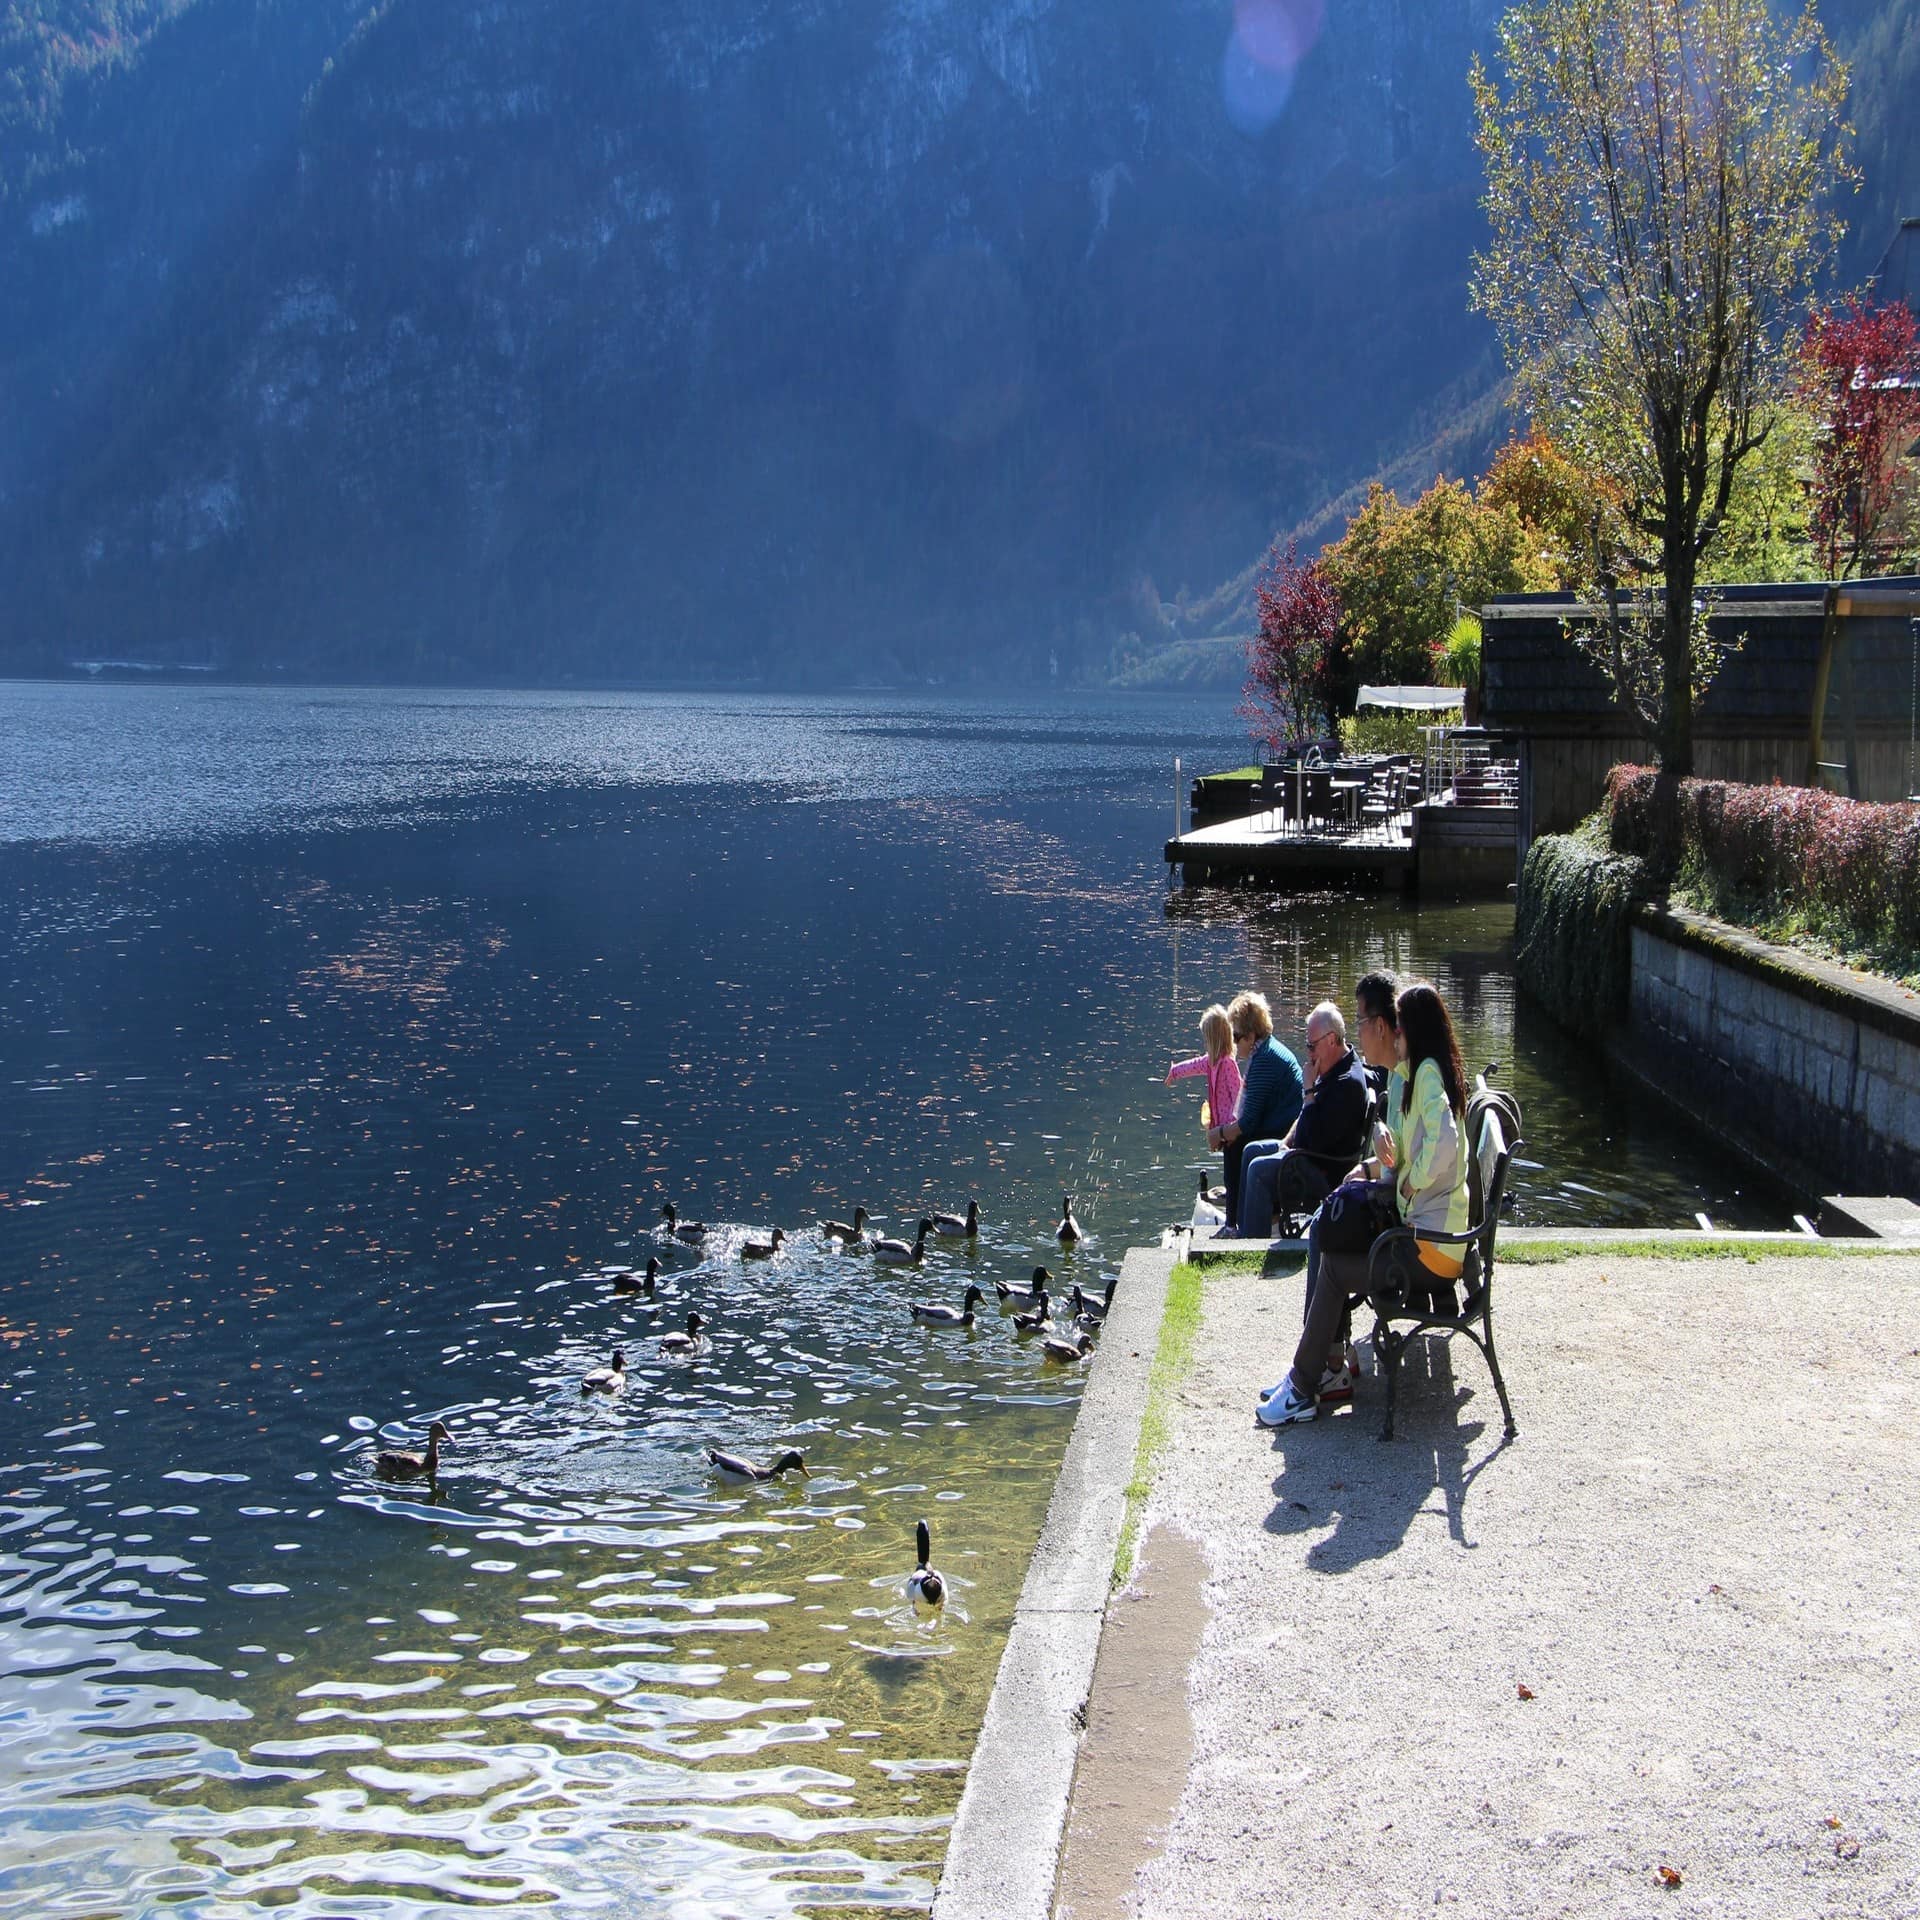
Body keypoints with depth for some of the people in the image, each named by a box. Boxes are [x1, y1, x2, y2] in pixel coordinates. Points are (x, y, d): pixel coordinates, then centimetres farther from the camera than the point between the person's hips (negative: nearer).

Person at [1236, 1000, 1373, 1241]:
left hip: (1329, 1173, -11)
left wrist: (1310, 1089, -24)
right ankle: (1244, 1232, 20)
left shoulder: (1349, 1082, -27)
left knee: (1260, 1169, -20)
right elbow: (1305, 1116, 22)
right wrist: (1287, 1141, 7)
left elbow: (1314, 1139, -29)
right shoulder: (1333, 1070, 7)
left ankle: (1254, 1242, -13)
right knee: (1252, 1151, 17)